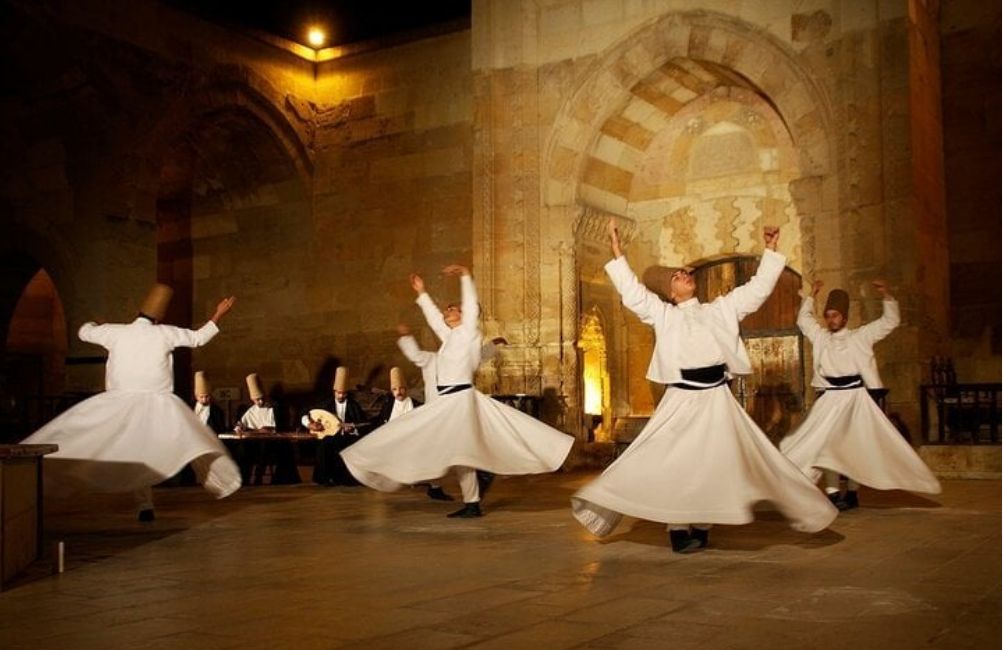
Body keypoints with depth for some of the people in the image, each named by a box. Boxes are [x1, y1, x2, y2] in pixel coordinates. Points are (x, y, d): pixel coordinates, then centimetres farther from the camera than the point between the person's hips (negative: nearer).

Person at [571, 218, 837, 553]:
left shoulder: (721, 309, 14)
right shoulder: (663, 314, 9)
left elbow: (759, 287, 12)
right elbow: (632, 293, -1)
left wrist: (771, 251, 6)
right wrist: (617, 253, -7)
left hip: (717, 399, 2)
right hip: (681, 400, -2)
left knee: (715, 466, 5)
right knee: (675, 465, -5)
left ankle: (701, 528, 16)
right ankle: (679, 529, 4)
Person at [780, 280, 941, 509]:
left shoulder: (860, 336, 4)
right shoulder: (820, 337, 10)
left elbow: (890, 321, 3)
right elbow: (804, 319, 25)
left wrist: (886, 296, -9)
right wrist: (812, 296, 19)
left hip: (855, 398, -2)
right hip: (830, 399, 2)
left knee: (855, 445, 3)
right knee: (824, 443, -8)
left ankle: (852, 492, 13)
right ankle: (833, 493, -6)